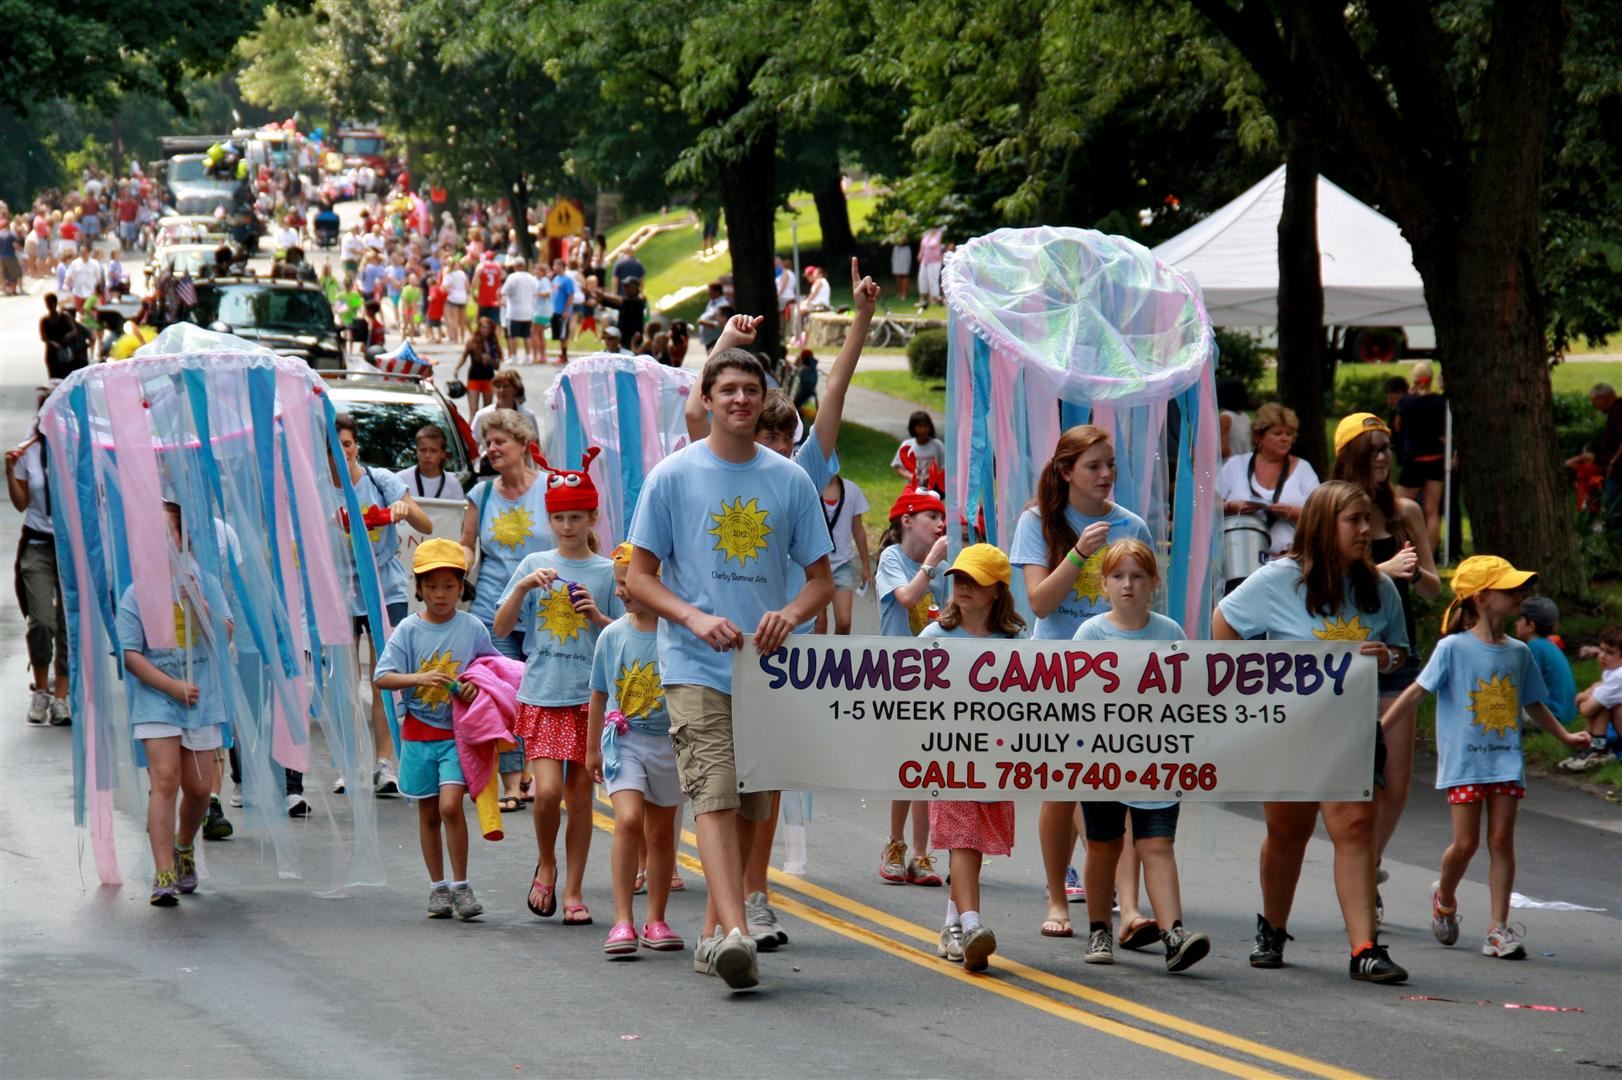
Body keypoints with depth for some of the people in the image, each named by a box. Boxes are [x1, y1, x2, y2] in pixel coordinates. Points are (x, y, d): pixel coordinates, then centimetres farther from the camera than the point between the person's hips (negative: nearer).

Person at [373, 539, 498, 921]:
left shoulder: (472, 628, -1)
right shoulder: (409, 629, -3)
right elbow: (381, 678, -8)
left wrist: (478, 684, -11)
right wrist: (419, 678, -24)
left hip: (458, 732, -1)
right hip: (419, 730, 2)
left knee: (450, 805, -15)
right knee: (428, 813, 9)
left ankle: (460, 885, -5)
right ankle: (438, 887, 20)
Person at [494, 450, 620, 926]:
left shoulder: (607, 572, 4)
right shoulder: (535, 566, 6)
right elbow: (500, 629, 3)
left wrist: (598, 616, -11)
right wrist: (523, 588, -10)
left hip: (590, 696, 0)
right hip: (541, 695, 0)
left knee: (580, 795, 3)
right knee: (548, 790, -13)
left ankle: (573, 890, 12)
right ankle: (546, 864, 13)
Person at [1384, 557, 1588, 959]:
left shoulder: (1518, 652, 8)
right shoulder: (1453, 648, -7)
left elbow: (1534, 704, 20)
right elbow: (1417, 691, -7)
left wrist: (1565, 736, 17)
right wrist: (1381, 726, -13)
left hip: (1506, 761, 4)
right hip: (1464, 762, -4)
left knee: (1502, 840, -1)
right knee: (1466, 842, -3)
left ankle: (1499, 928, 2)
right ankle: (1444, 899, 27)